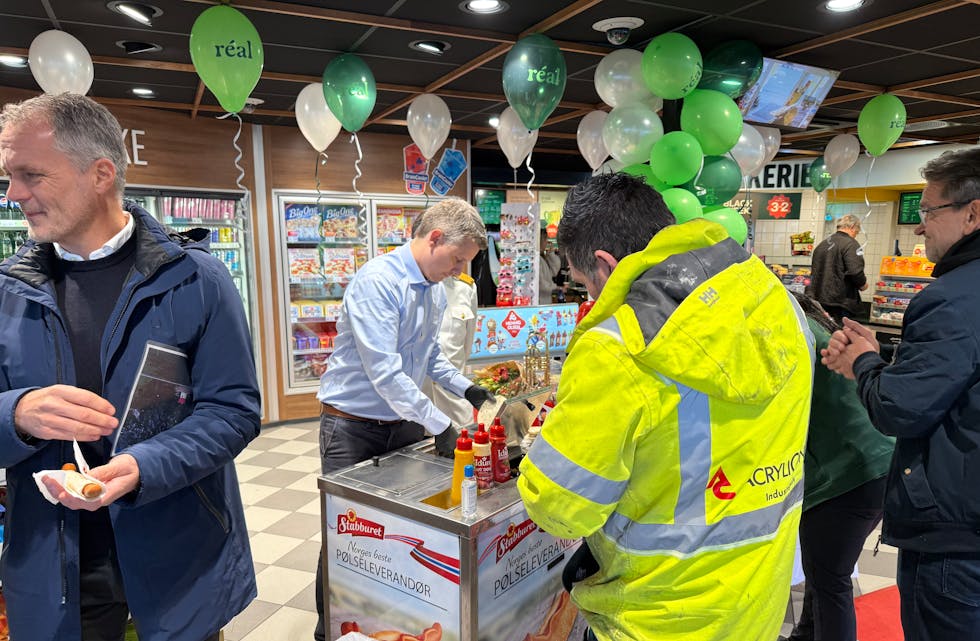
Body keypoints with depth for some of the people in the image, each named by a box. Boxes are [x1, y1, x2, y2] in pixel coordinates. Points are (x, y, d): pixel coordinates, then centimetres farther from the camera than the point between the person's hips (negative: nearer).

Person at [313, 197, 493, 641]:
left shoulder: (436, 291, 4)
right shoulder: (377, 282, -22)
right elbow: (384, 373, -28)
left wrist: (466, 389, -1)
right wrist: (439, 426, -26)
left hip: (404, 423, 7)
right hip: (353, 427, -7)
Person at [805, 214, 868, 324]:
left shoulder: (823, 243, 16)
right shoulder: (850, 244, -8)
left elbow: (815, 271, 22)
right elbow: (856, 272, -19)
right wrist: (862, 284, 0)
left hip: (818, 299, 7)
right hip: (840, 302, -7)